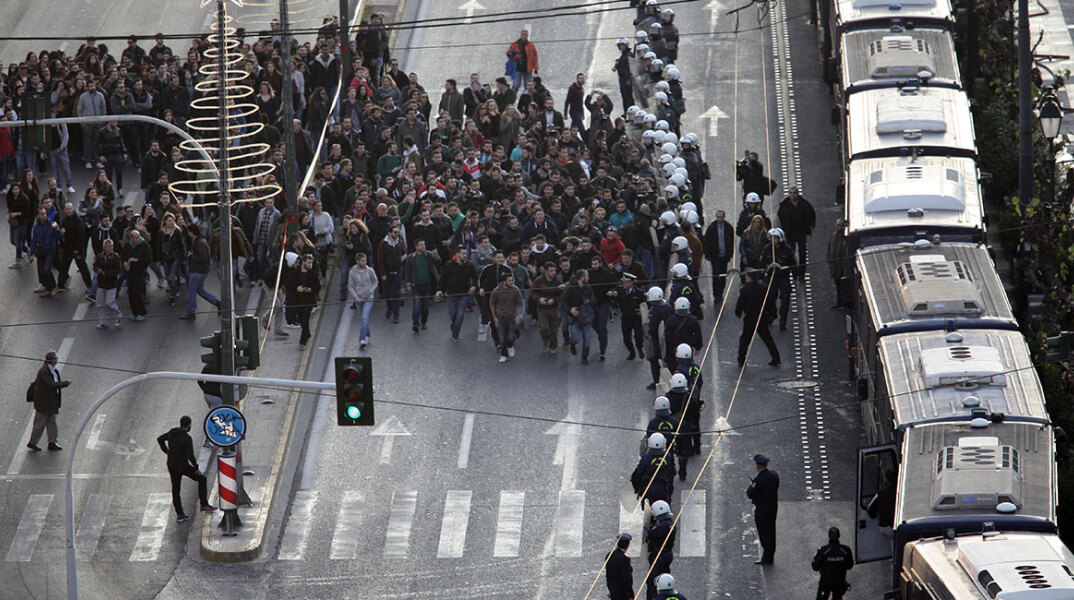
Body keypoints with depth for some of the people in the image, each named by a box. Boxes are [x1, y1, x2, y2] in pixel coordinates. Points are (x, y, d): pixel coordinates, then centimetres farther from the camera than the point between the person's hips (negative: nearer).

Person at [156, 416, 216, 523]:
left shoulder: (171, 433, 4)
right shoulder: (187, 438, -18)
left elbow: (160, 439, 22)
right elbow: (190, 456, -24)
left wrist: (166, 451, 20)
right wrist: (196, 468, -12)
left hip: (171, 465, 6)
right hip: (182, 465, -6)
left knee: (175, 490, 14)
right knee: (201, 479, 9)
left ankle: (179, 514, 16)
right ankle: (204, 505, 5)